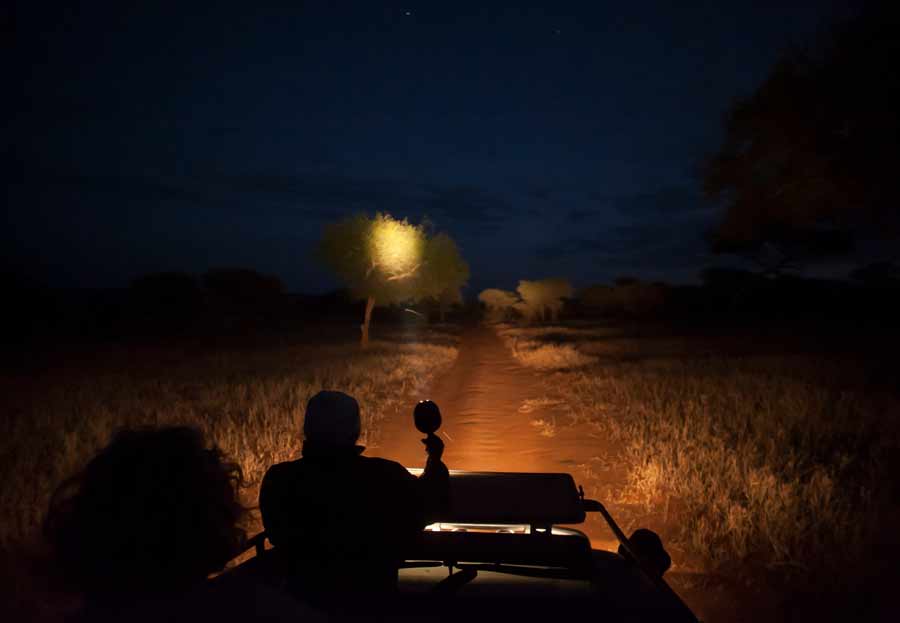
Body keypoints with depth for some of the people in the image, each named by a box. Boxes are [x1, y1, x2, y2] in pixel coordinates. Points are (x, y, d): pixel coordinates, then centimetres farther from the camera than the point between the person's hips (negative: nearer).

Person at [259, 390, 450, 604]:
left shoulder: (279, 479, -22)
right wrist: (435, 460, 14)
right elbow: (429, 507, -2)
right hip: (373, 595, 0)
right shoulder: (386, 475, -24)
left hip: (304, 594, 1)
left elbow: (279, 539, 0)